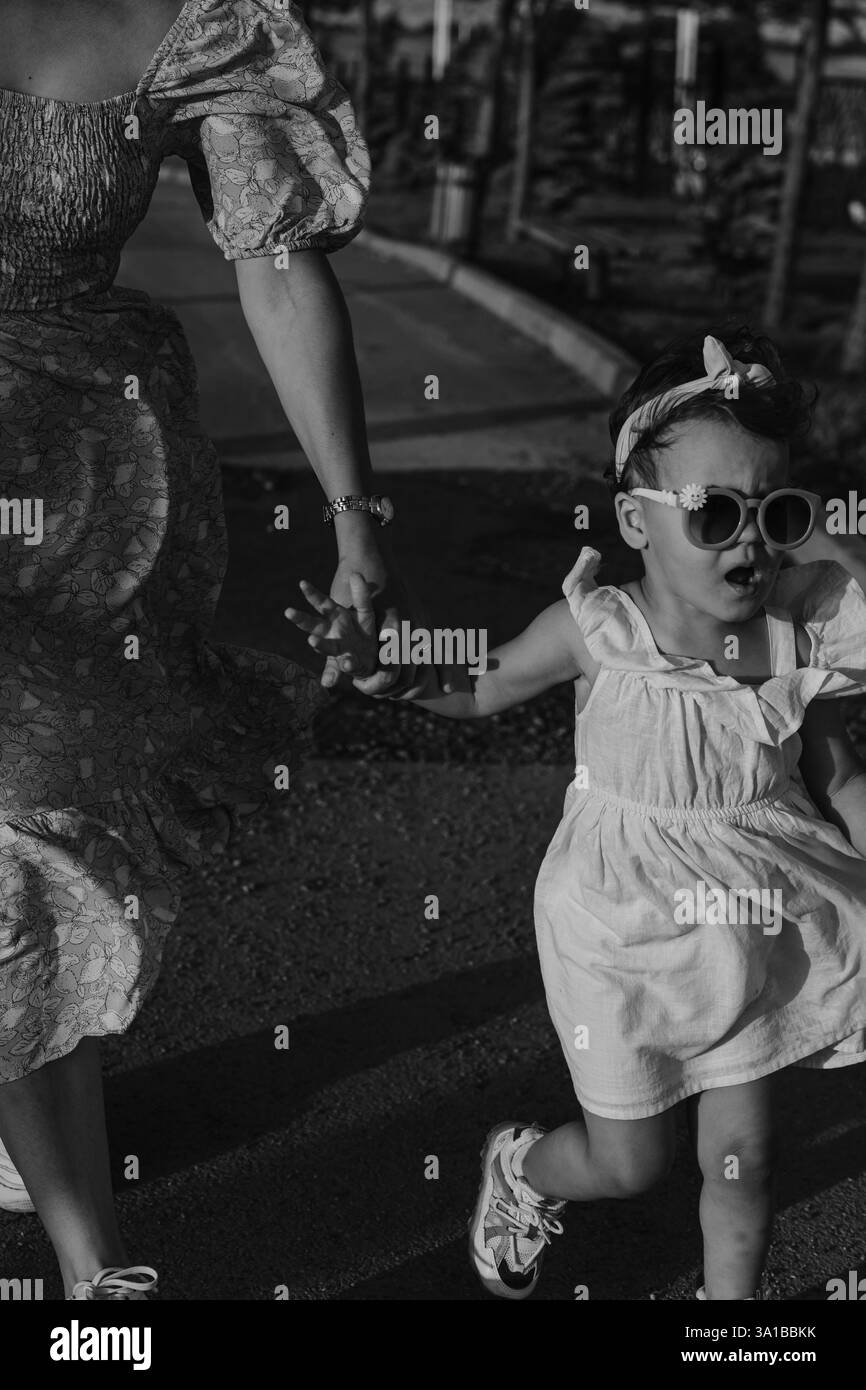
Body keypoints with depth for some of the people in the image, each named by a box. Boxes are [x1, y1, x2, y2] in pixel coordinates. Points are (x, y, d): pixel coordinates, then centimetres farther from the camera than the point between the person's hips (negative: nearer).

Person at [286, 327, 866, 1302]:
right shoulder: (599, 632, -20)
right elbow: (477, 693, -4)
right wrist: (375, 655, -19)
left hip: (754, 935, 2)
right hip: (624, 935, -2)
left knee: (743, 1157, 12)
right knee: (629, 1163, 14)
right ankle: (519, 1166, 48)